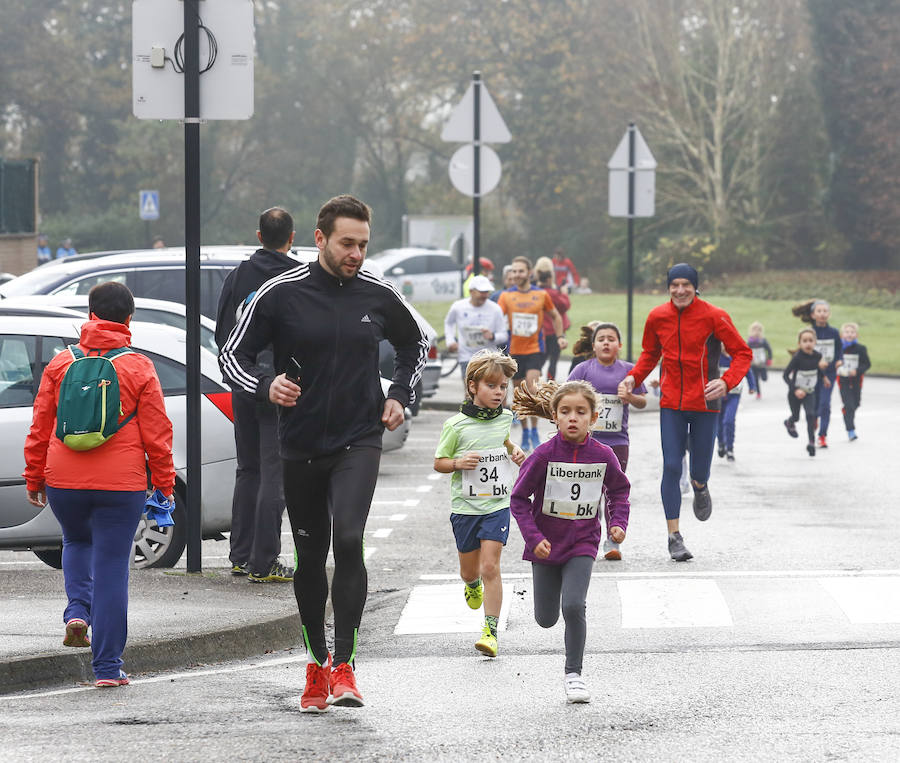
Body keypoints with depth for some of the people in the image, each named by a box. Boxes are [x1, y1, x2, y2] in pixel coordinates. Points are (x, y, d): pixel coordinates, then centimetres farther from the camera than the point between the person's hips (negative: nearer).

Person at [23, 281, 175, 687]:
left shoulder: (60, 364, 3)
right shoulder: (138, 368, -3)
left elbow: (40, 427, 6)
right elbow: (156, 432, -2)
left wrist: (35, 478, 15)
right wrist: (165, 483, 8)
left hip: (64, 482, 2)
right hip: (121, 484, -2)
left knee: (76, 542, 30)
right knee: (111, 567, 3)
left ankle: (77, 610, 6)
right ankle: (108, 667, 2)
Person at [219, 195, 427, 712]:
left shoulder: (379, 295, 0)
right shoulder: (281, 294, -6)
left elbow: (416, 345, 20)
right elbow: (234, 354, 1)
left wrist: (399, 397, 7)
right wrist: (266, 386, -18)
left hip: (359, 441, -1)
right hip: (301, 445, 1)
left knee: (348, 539, -21)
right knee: (310, 556, 10)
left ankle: (344, 664, -16)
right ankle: (317, 665, 26)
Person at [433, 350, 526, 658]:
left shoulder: (504, 418, 1)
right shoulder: (456, 425, -11)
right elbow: (438, 463, -3)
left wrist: (514, 452, 5)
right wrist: (458, 463, -22)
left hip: (497, 505, 1)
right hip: (465, 506, -1)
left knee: (490, 567, -10)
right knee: (469, 569, 15)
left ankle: (490, 631, -9)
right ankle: (473, 586, 53)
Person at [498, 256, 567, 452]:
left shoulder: (541, 295, 2)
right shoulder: (506, 296, 1)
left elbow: (555, 316, 16)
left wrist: (560, 336, 6)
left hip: (535, 349, -2)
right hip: (514, 350, 2)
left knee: (532, 384, -20)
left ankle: (534, 431, -12)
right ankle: (525, 433, 19)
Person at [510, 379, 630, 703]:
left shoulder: (602, 455, -9)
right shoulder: (544, 455, -15)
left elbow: (619, 491, 9)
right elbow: (519, 499, -8)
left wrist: (618, 522, -7)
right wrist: (534, 537, -17)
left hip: (582, 544, 0)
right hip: (547, 543, 0)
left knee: (573, 606, -19)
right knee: (546, 619, 11)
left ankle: (574, 674, -3)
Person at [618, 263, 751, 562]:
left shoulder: (714, 317, -9)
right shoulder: (657, 318, 1)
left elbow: (742, 353, -5)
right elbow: (650, 354, 19)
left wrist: (726, 382, -22)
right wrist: (633, 378, 1)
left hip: (704, 404, -2)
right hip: (671, 404, 2)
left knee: (699, 473, 3)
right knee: (671, 468, -6)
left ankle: (700, 487, 43)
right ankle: (674, 537, 1)